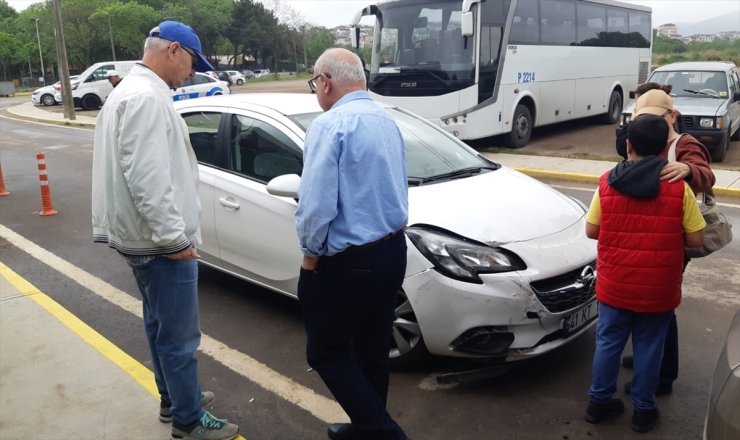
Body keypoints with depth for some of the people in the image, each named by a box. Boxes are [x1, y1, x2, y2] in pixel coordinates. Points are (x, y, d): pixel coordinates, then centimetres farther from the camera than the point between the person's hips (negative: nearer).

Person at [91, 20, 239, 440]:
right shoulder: (147, 97, -20)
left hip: (144, 237, 11)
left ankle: (173, 398, 36)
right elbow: (147, 176, -28)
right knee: (180, 334, 0)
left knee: (162, 325, 21)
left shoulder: (131, 90, 16)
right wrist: (173, 236, -23)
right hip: (159, 242, -11)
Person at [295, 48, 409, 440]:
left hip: (346, 262, -8)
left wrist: (310, 252, -7)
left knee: (327, 353, 8)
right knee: (372, 349, 19)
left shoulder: (330, 125, -17)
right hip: (391, 251, 9)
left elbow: (316, 203, -22)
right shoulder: (387, 120, 10)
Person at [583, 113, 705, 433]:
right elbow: (696, 239, -6)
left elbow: (591, 231, 1)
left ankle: (599, 402, 28)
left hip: (614, 285, 1)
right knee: (649, 348, 14)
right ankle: (643, 410, 27)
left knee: (608, 343, 16)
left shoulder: (608, 182, -7)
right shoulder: (678, 186, -11)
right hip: (658, 289, -1)